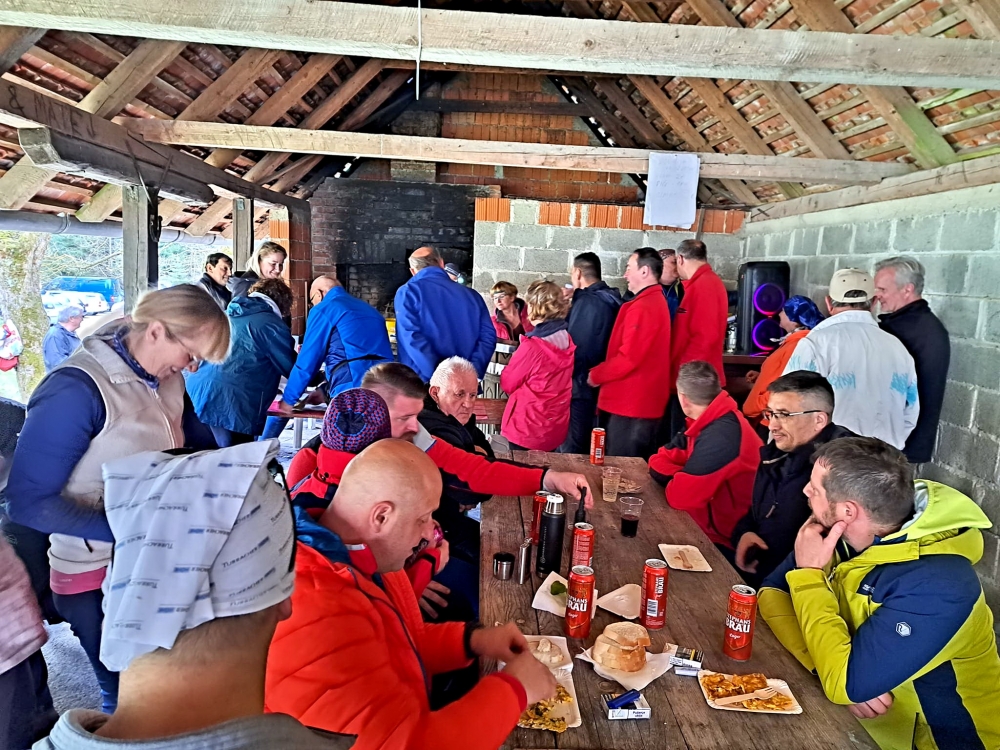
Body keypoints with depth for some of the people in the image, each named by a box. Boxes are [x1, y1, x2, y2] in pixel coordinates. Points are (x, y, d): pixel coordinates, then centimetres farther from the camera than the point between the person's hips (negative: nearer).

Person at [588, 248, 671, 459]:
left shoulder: (643, 307, -18)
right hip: (642, 401, 10)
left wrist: (596, 374, -8)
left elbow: (628, 358, -23)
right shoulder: (655, 301, 15)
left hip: (631, 403, -10)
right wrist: (601, 372, 13)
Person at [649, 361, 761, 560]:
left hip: (722, 541, -8)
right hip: (709, 521, 8)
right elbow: (660, 462, 4)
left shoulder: (720, 436, -28)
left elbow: (679, 495, -26)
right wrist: (682, 477, -15)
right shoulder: (714, 420, 2)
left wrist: (677, 478, -5)